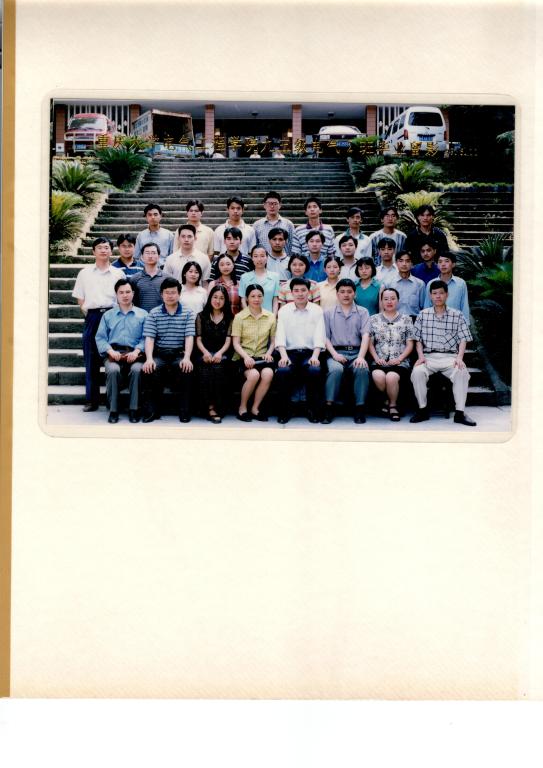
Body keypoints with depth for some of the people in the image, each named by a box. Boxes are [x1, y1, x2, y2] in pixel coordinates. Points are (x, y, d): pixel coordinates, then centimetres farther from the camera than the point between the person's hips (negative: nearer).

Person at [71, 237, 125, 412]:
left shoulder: (118, 273, 9)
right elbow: (80, 299, 13)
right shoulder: (84, 273, 12)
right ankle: (91, 400, 5)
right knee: (91, 359, 0)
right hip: (92, 317, 1)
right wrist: (88, 313, 3)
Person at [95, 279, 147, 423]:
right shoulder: (108, 315, 22)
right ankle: (113, 410, -22)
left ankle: (134, 409, -23)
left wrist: (137, 351, -14)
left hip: (134, 354, -1)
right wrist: (110, 351, -8)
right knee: (113, 370, -34)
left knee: (137, 369, -35)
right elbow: (100, 338, 11)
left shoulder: (142, 314, 16)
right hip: (113, 353, 1)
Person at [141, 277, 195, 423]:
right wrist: (149, 358, -18)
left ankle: (184, 411, -18)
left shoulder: (188, 313, 7)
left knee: (186, 370, -32)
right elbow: (149, 338, -1)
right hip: (159, 354, 1)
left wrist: (186, 358, -19)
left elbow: (189, 337, -3)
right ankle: (151, 410, -17)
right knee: (149, 370, -30)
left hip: (179, 354, 0)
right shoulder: (153, 314, 8)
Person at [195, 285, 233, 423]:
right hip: (205, 353, 0)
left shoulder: (229, 318, 16)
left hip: (221, 354, 0)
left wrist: (219, 353, -14)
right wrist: (205, 352, -13)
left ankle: (216, 407, -30)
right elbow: (198, 339, 8)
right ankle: (210, 407, -33)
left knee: (218, 366, -35)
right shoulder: (202, 316, 16)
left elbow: (228, 340, 6)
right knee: (204, 366, -35)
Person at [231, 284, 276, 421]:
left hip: (262, 356, 2)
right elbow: (236, 343, -2)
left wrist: (269, 353, -5)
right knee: (253, 374, -33)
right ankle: (242, 407, -10)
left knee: (268, 373, -30)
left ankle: (255, 408, -12)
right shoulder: (239, 317, 2)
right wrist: (246, 357, -18)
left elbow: (273, 340, 16)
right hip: (244, 356, -2)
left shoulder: (270, 317, 9)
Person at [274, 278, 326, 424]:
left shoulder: (317, 310, 9)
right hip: (290, 352, 0)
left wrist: (315, 356, -16)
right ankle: (283, 411, -17)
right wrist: (284, 356, -16)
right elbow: (280, 335, 0)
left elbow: (319, 336, 0)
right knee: (283, 371, -31)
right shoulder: (284, 311, 10)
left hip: (310, 353, 0)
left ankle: (313, 411, -16)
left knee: (314, 371, -32)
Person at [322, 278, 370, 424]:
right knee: (335, 369, -34)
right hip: (337, 352, 0)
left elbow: (365, 335, 2)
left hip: (356, 352, 0)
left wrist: (361, 357, -14)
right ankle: (329, 407, -32)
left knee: (362, 369, -33)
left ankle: (360, 408, -27)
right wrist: (335, 354, -10)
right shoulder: (328, 313, 16)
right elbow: (326, 337, 8)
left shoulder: (362, 312, 15)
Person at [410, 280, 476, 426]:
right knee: (417, 372, -31)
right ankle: (423, 410, -16)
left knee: (462, 373, -33)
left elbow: (463, 339, 4)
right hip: (429, 356, 1)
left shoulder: (457, 315, 9)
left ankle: (459, 412, -24)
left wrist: (459, 358, -12)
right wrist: (421, 356, -7)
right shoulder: (423, 315, 12)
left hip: (450, 356, -1)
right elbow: (418, 339, 10)